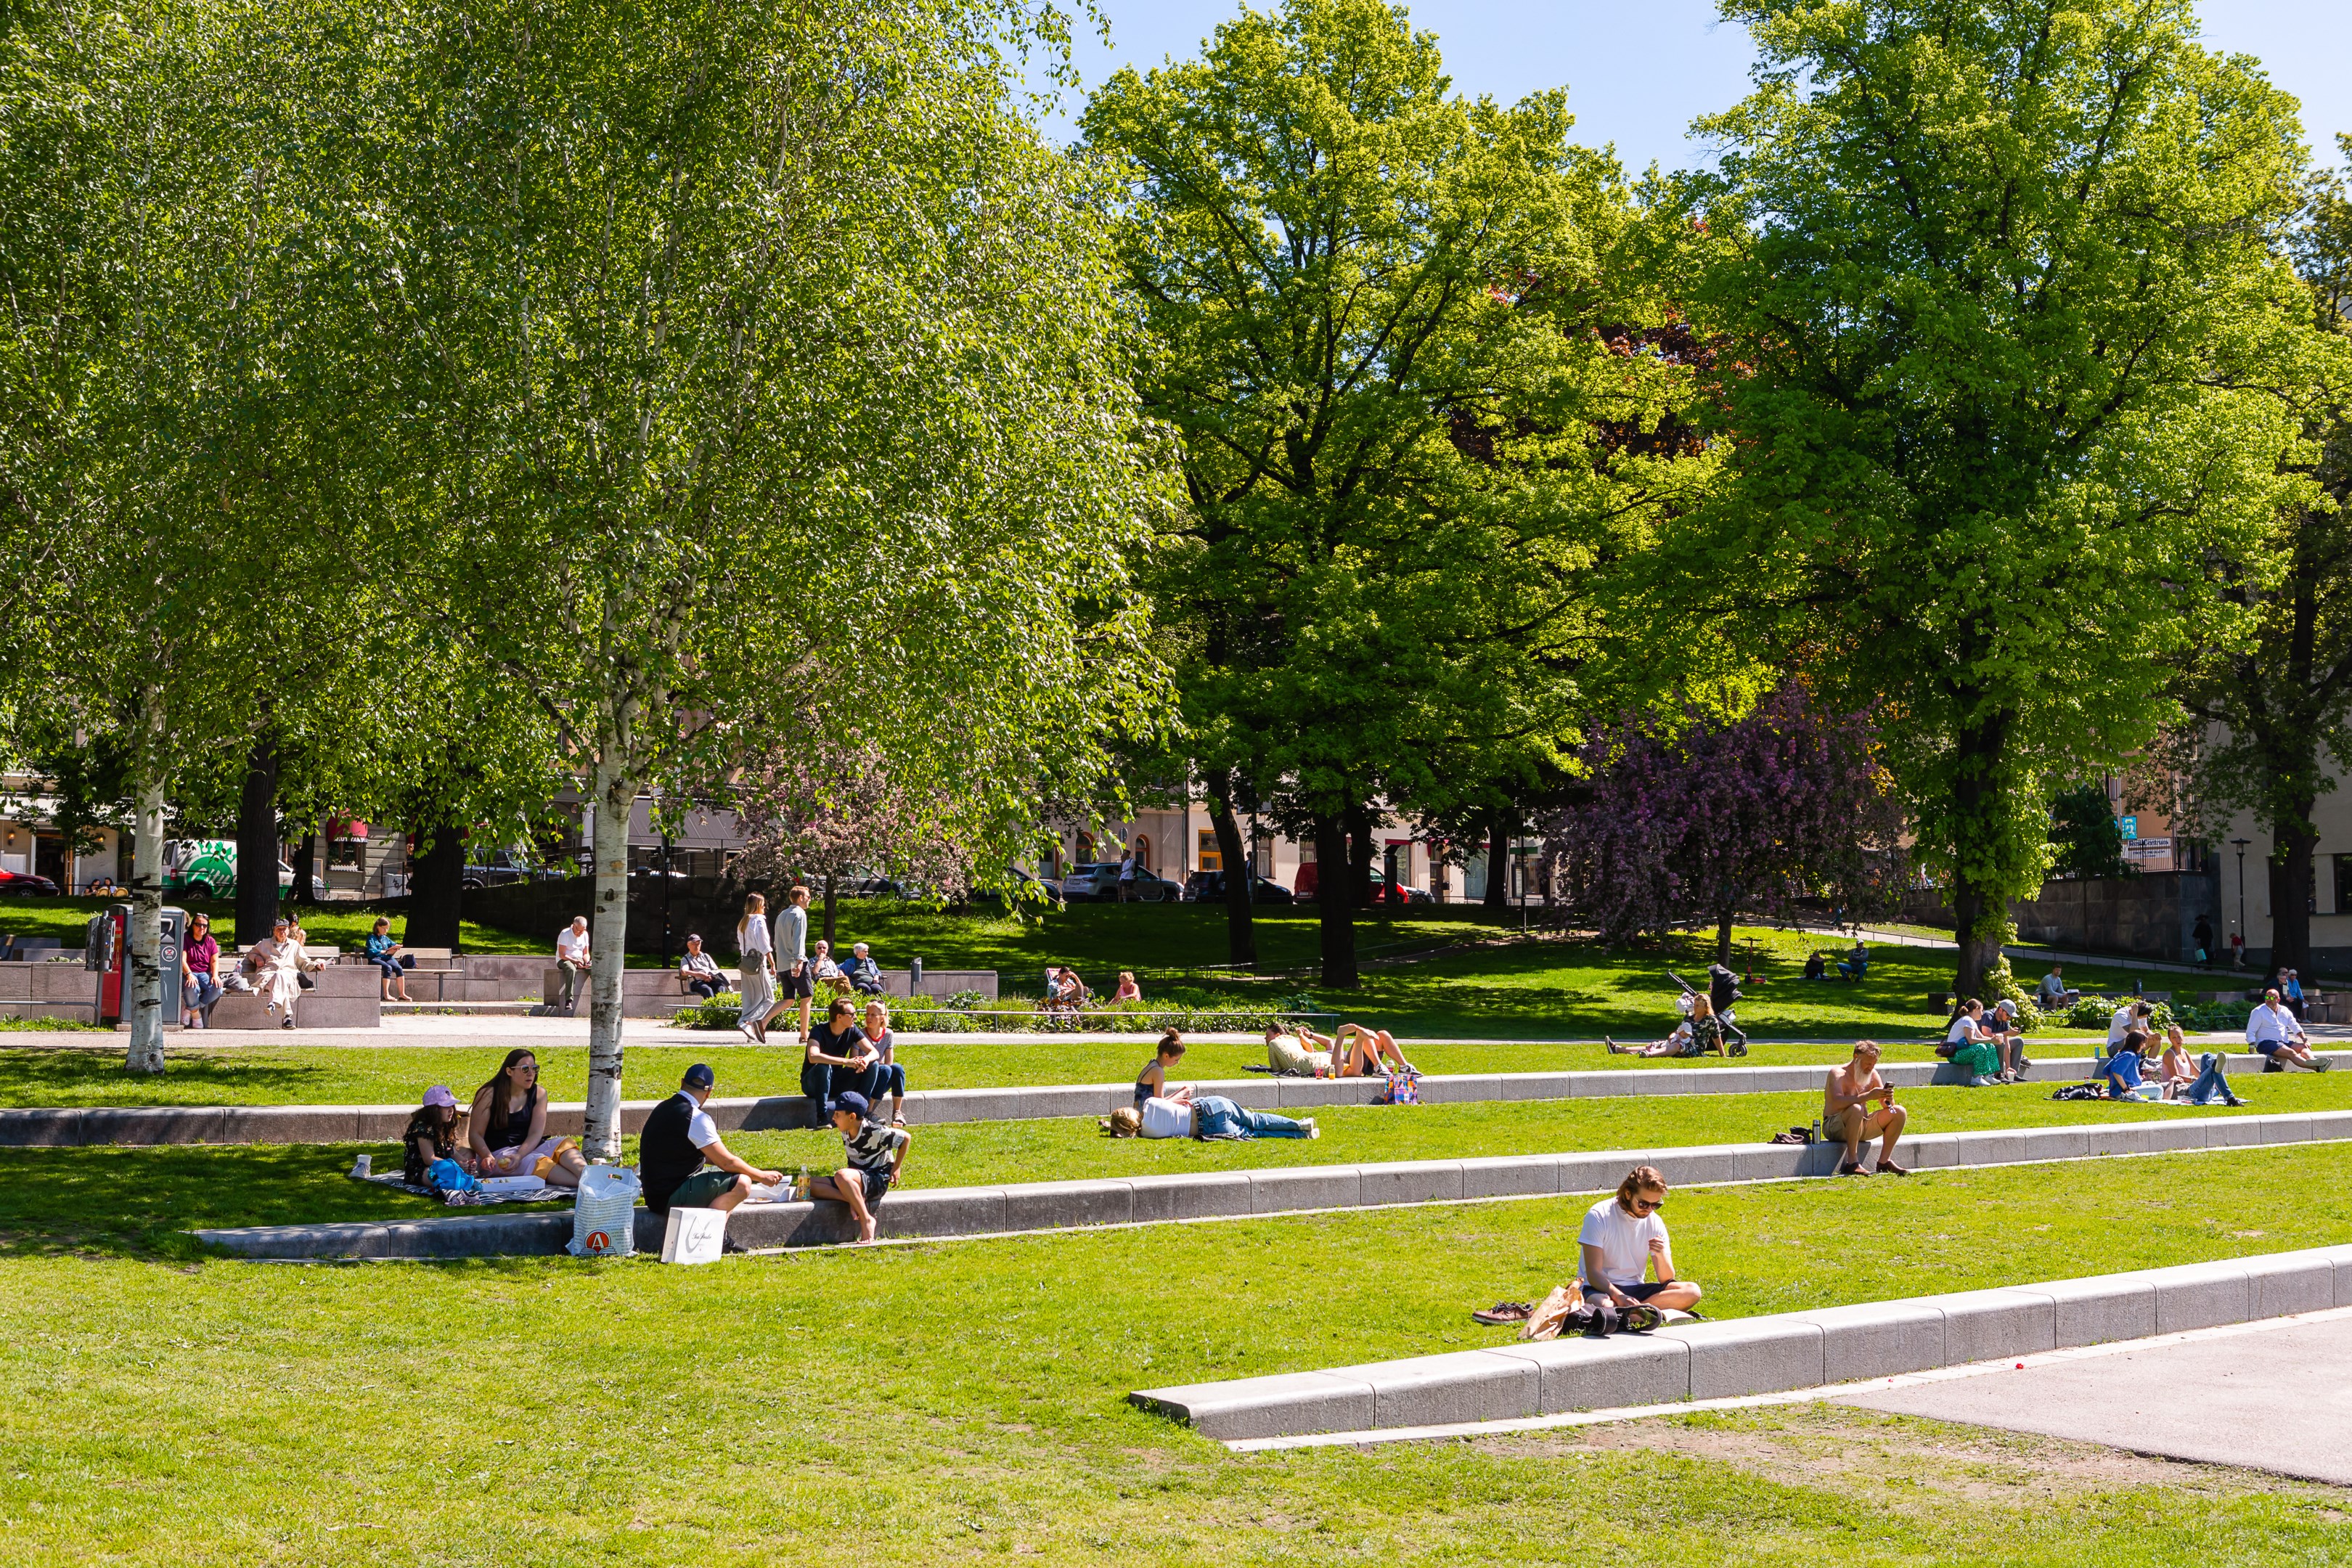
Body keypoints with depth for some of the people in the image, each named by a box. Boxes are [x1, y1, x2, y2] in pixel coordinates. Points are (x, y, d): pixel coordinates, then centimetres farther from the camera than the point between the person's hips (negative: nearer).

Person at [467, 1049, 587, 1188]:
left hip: (527, 1148, 4)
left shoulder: (539, 1094, 4)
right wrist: (488, 1157, -25)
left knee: (565, 1145, -25)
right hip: (497, 1154, -4)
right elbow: (475, 1134, -6)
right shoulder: (489, 1095, -5)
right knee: (537, 1162, -33)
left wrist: (519, 1156, -24)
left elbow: (536, 1134, -5)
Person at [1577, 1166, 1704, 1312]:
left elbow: (1666, 1280, 0)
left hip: (1635, 1289, 6)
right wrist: (1620, 1298, -34)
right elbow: (1593, 1274, -18)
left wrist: (1661, 1255, -21)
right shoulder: (1599, 1216, -13)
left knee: (1692, 1291, -18)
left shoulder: (1655, 1222, 1)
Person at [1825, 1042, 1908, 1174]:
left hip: (1861, 1126, 7)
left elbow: (1886, 1105, 7)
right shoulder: (1838, 1073, -14)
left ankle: (1884, 1161, -7)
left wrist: (1888, 1098, -18)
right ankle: (1852, 1163, -35)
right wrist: (1868, 1096, -38)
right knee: (1856, 1109, -38)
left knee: (1899, 1112, -6)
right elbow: (1837, 1103, -32)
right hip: (1835, 1127, -7)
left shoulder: (1872, 1074, 7)